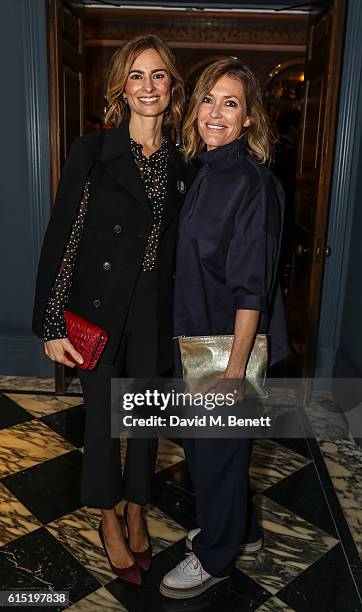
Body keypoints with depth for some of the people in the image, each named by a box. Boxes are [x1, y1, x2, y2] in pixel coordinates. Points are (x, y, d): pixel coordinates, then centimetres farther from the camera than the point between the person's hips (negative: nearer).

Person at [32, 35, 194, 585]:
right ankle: (109, 522, 36)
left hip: (155, 317, 3)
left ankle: (136, 515, 40)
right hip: (99, 313, -3)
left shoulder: (181, 166, 4)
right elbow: (60, 238, -10)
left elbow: (182, 250, 8)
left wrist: (183, 322, 5)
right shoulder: (92, 151, -7)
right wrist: (52, 324, -13)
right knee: (103, 420, 11)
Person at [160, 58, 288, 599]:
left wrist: (236, 366, -21)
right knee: (206, 442, 22)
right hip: (200, 335, 9)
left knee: (216, 447, 9)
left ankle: (215, 557, 34)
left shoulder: (253, 181, -19)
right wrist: (191, 338, 15)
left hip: (229, 341, -9)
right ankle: (243, 529, 45)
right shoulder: (209, 172, 9)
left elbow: (251, 285, -21)